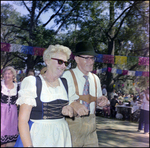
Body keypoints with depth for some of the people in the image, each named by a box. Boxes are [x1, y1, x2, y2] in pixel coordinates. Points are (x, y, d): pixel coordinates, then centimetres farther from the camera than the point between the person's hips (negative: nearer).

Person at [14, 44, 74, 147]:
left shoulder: (65, 83, 6)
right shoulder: (32, 82, -9)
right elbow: (23, 120, -13)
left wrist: (68, 110, -4)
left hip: (62, 137, 5)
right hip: (38, 138, -5)